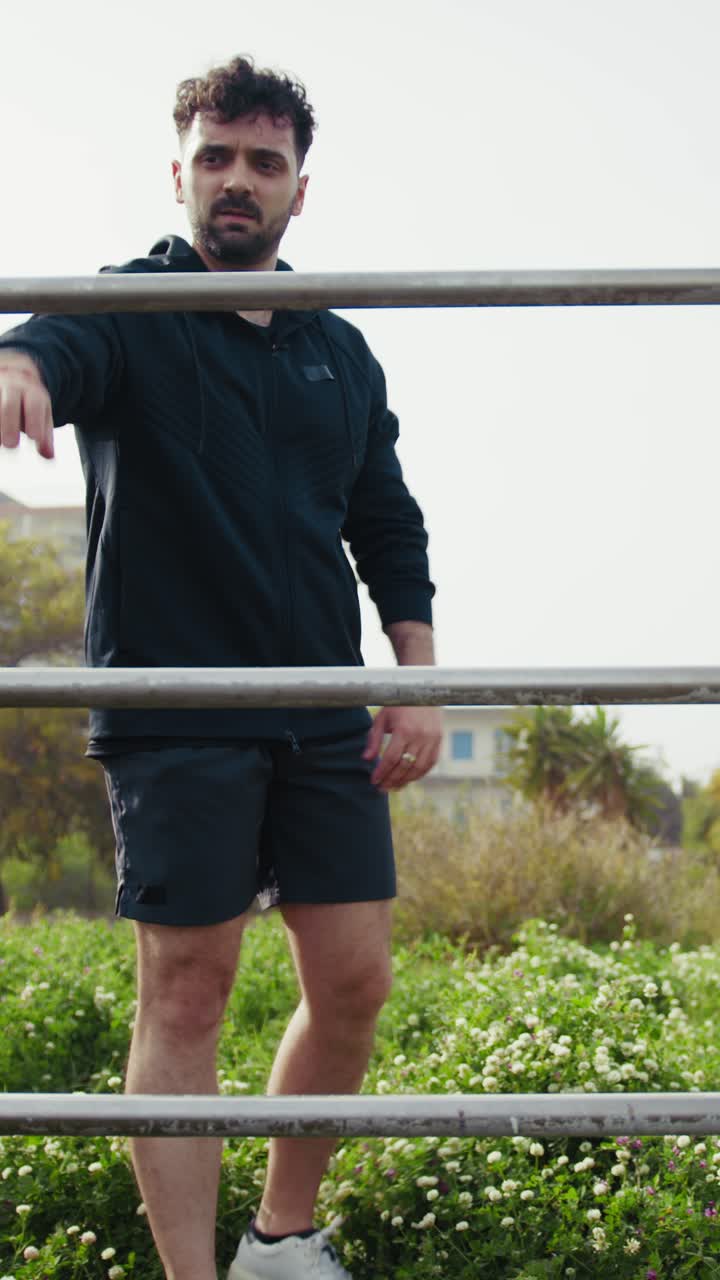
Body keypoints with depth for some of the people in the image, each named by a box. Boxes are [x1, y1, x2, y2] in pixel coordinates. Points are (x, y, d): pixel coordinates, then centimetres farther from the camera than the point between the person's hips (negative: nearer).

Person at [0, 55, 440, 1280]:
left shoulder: (340, 352, 14)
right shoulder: (129, 314, -1)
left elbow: (387, 527, 19)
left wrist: (419, 682, 8)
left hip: (327, 717, 5)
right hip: (174, 721, -5)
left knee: (354, 980, 5)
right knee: (184, 997, -3)